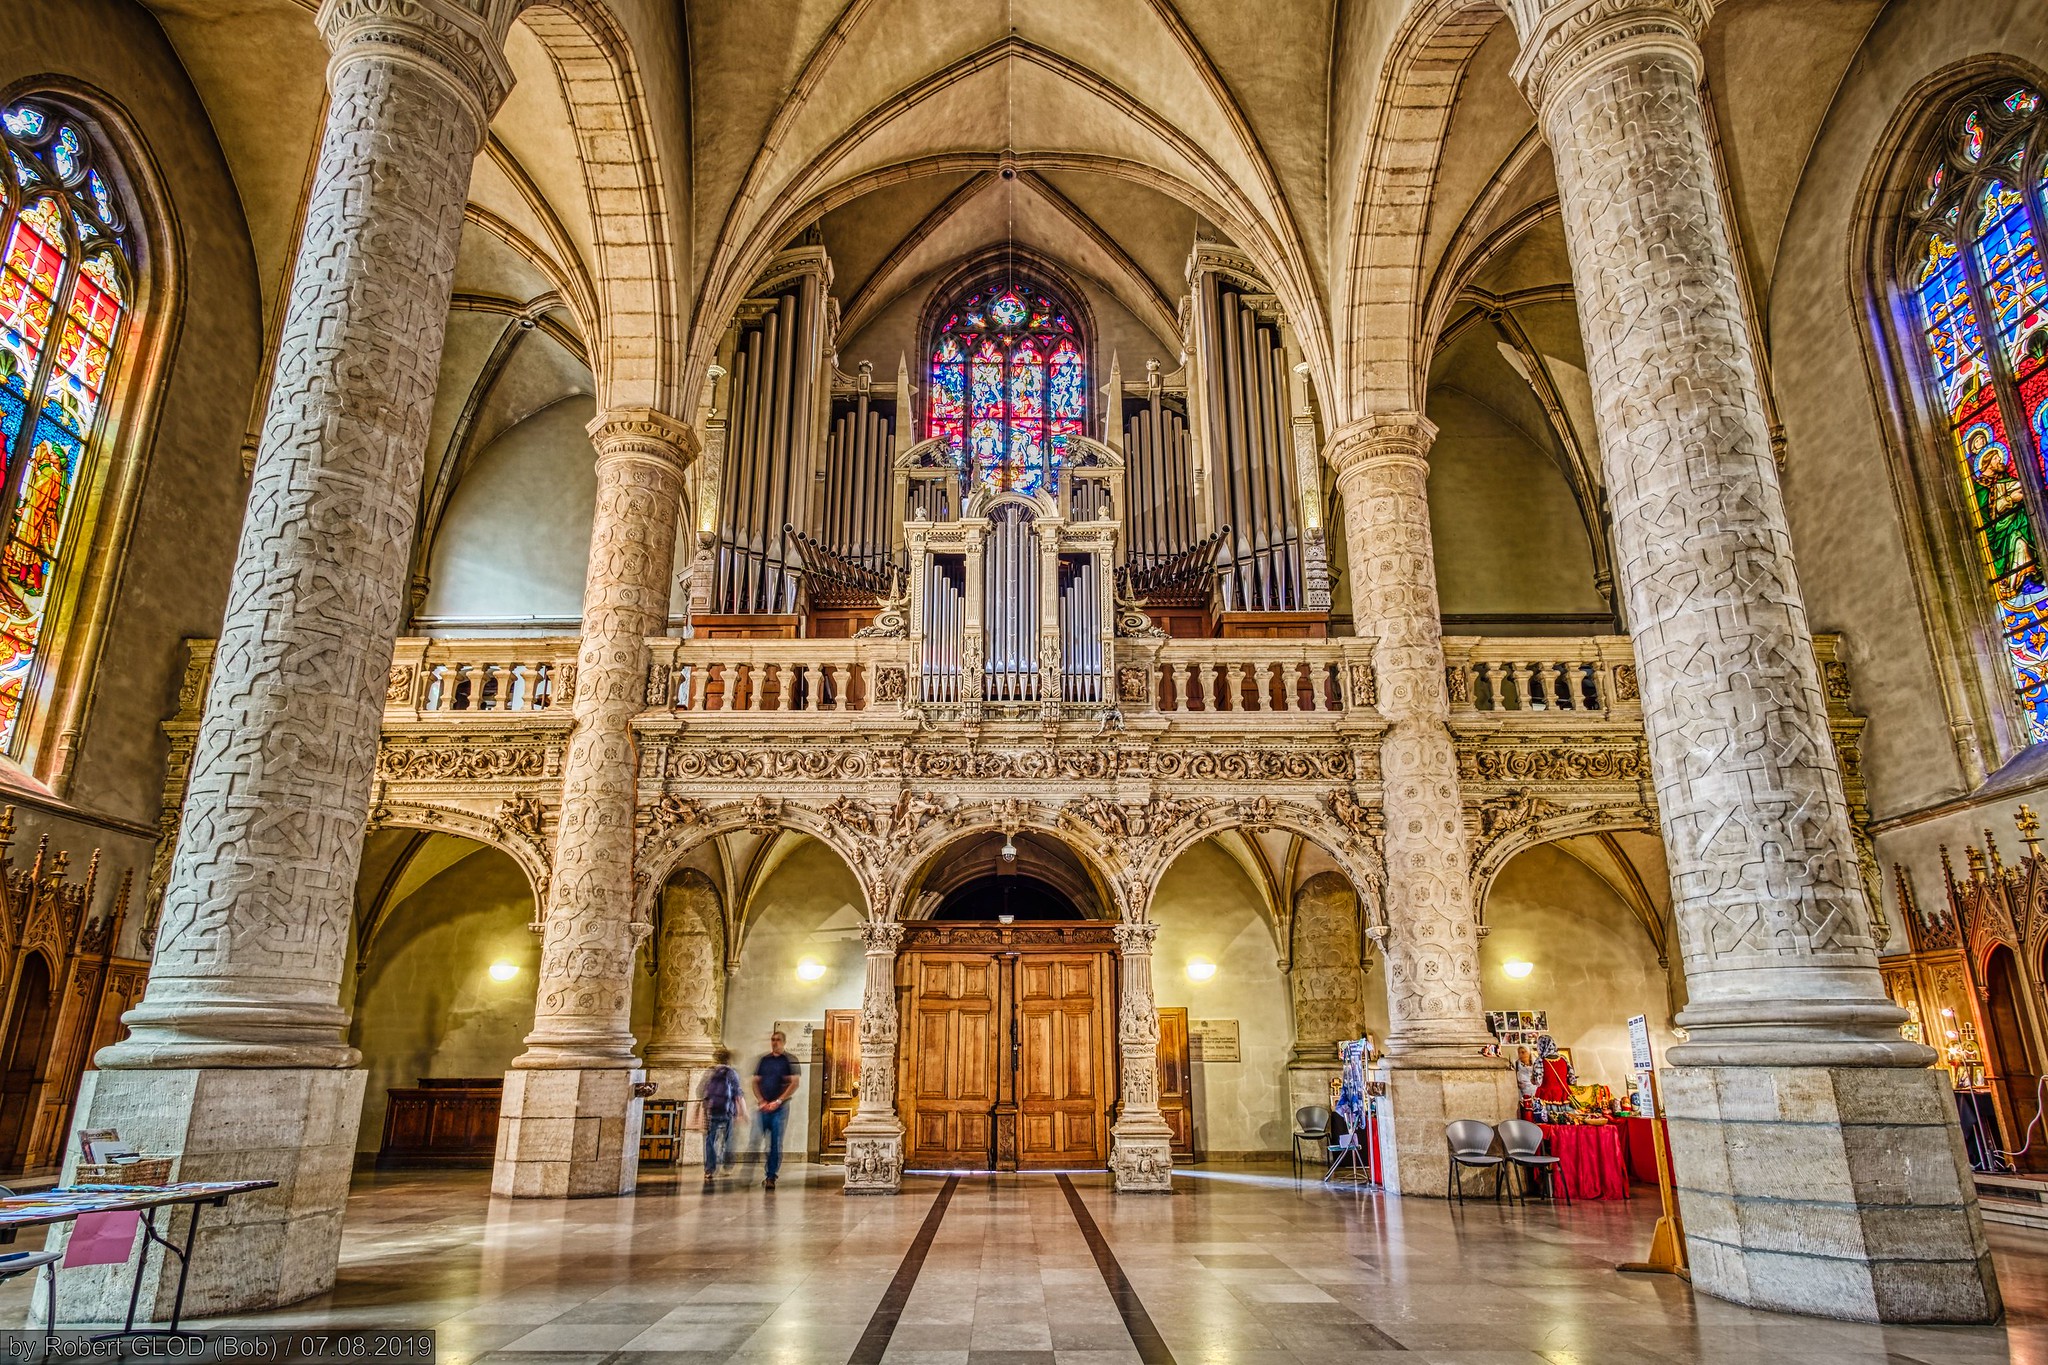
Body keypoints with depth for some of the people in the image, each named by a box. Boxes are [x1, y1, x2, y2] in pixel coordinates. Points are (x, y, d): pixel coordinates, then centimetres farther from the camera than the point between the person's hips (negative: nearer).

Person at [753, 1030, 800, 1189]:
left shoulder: (789, 1060, 2)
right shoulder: (763, 1060, 12)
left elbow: (794, 1084, -4)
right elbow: (755, 1082, 11)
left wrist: (778, 1101, -11)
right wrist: (762, 1101, -4)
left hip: (780, 1107, -3)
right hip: (763, 1107, 3)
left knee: (776, 1144, -4)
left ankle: (771, 1177, -1)